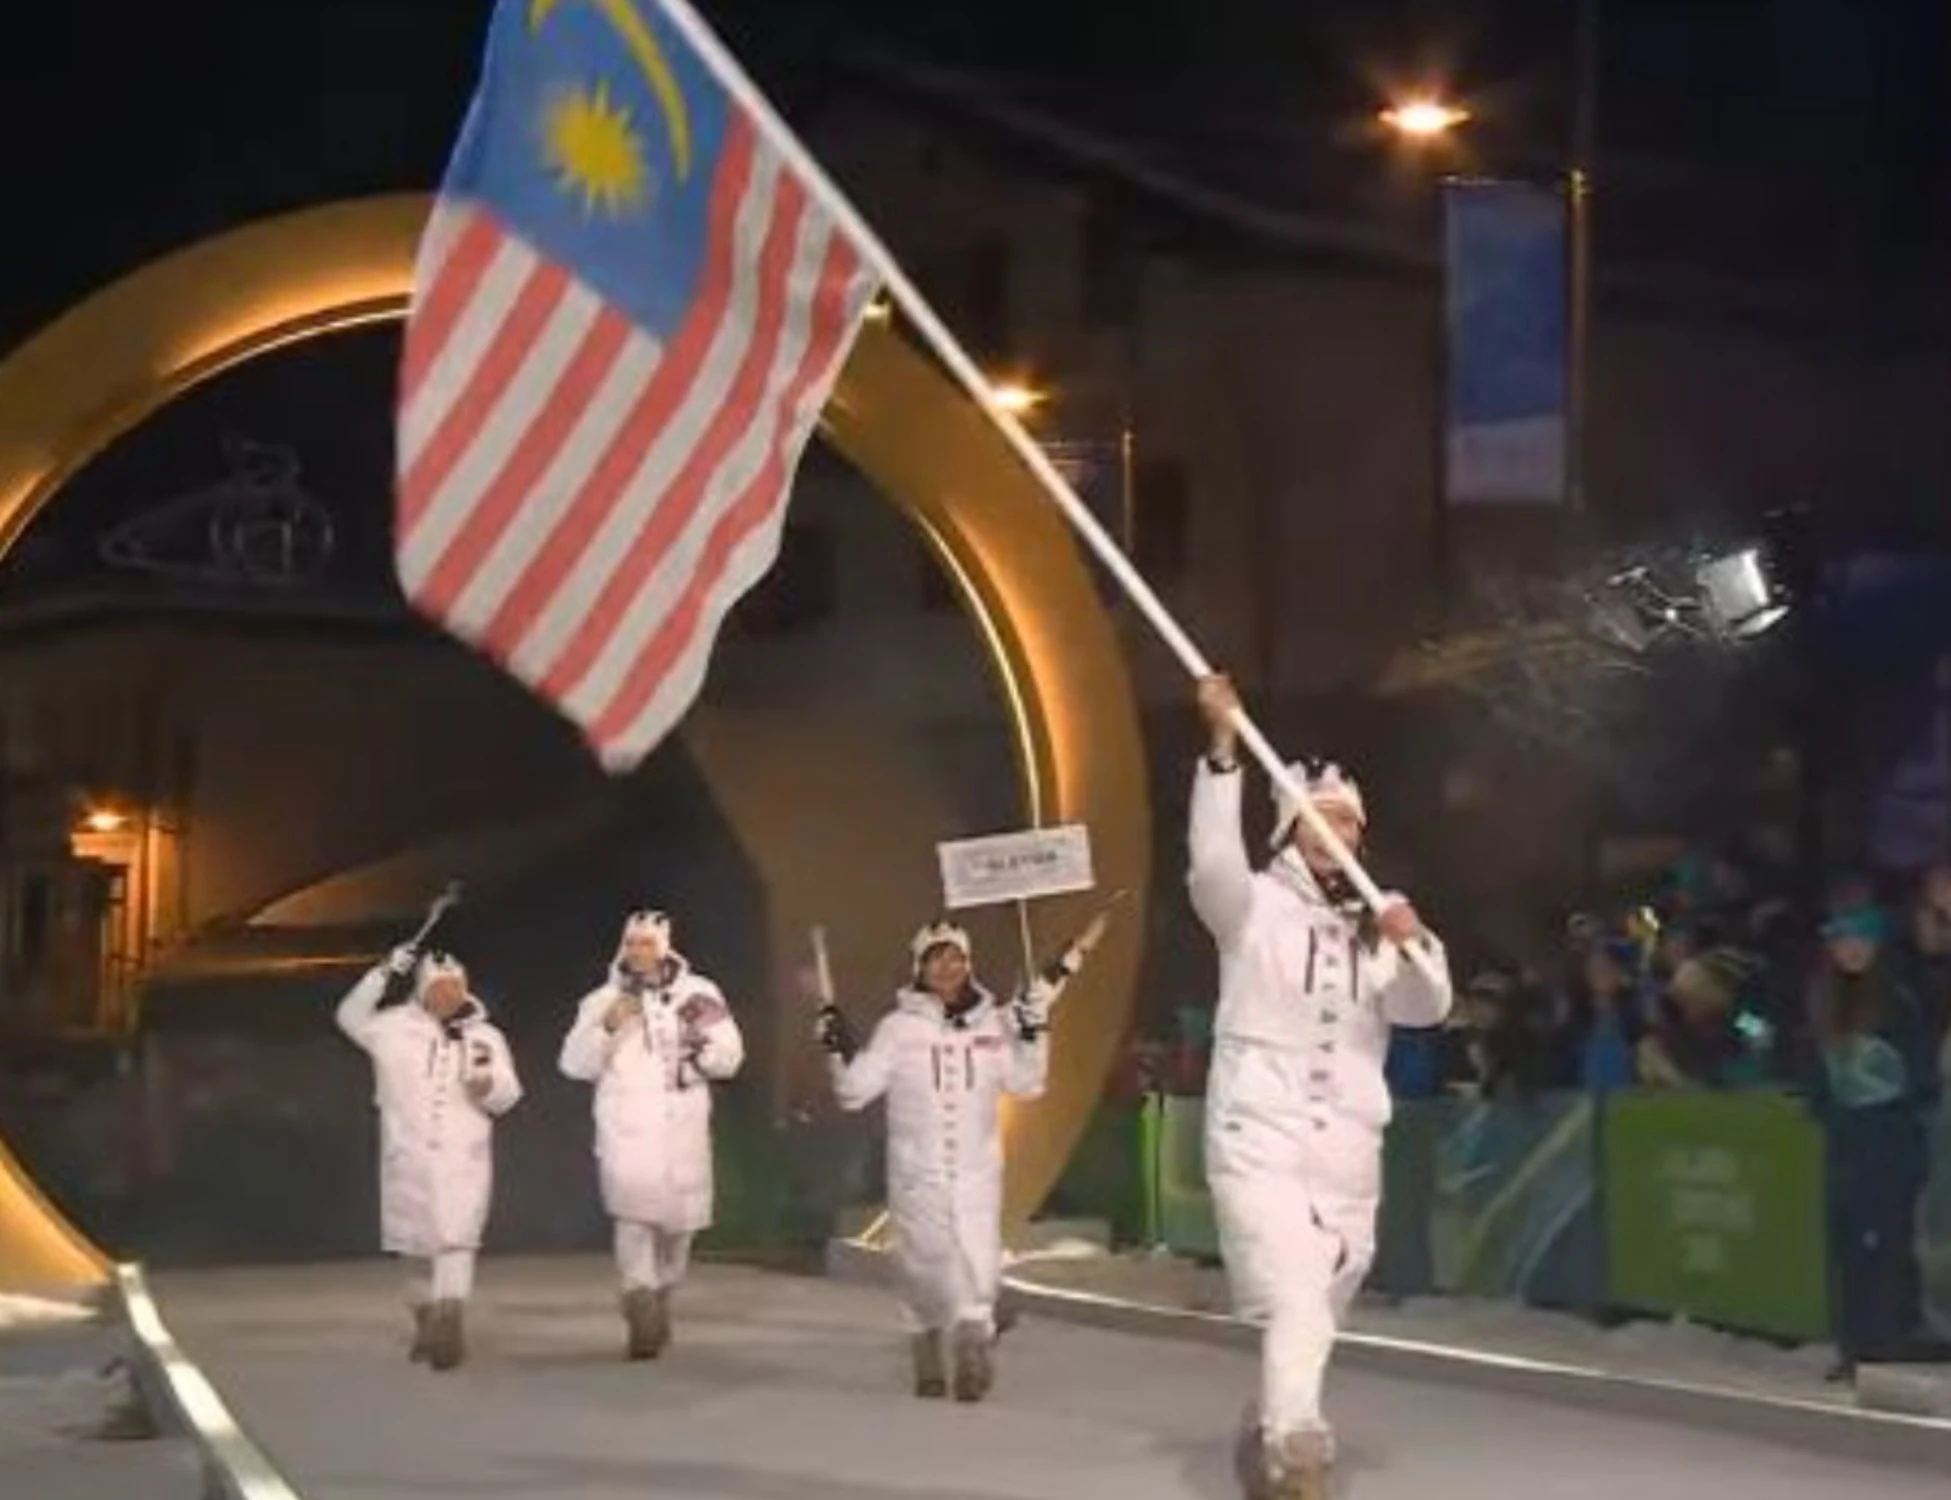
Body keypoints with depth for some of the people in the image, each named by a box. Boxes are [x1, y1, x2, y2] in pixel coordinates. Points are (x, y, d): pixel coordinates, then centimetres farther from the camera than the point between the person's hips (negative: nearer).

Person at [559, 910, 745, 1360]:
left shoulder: (698, 994, 5)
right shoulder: (603, 1000, 6)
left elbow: (730, 1057, 2)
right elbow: (575, 1063, 0)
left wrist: (701, 1045, -18)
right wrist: (606, 1027, -15)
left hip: (683, 1129, 1)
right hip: (626, 1129, -1)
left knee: (678, 1221, 11)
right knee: (632, 1214, -18)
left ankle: (661, 1299, 33)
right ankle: (642, 1311, -21)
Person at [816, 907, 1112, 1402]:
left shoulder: (993, 1022, 4)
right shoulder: (899, 1027, -2)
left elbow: (1026, 1084, 3)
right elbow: (855, 1090, -2)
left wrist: (1034, 1033, -7)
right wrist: (839, 1048, -16)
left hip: (978, 1172, 1)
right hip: (917, 1172, -1)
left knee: (977, 1268, -10)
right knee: (924, 1268, 5)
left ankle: (971, 1354, -4)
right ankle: (928, 1366, 20)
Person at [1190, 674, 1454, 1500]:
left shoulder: (1377, 930, 12)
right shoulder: (1254, 906, 0)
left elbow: (1429, 1006, -3)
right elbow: (1214, 857, -22)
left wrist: (1415, 944, -25)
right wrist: (1223, 748, -33)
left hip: (1348, 1162, 5)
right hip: (1259, 1146, -5)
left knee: (1312, 1324, 15)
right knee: (1296, 1314, -22)